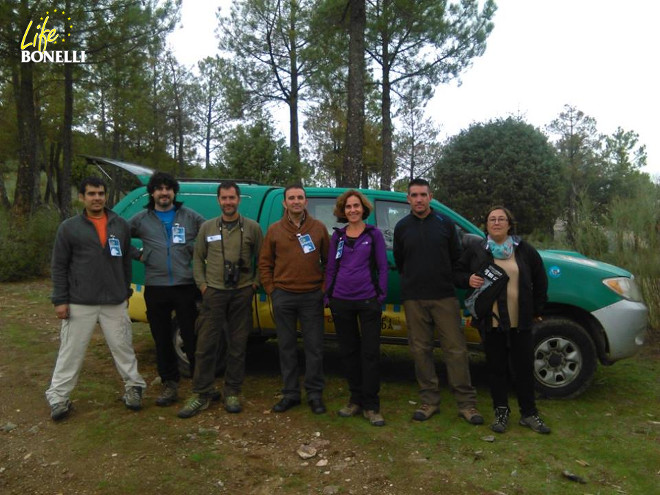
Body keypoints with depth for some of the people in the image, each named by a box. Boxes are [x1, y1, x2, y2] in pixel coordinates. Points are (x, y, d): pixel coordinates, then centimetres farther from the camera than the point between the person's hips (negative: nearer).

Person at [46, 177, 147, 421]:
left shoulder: (120, 225, 6)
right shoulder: (69, 227, 0)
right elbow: (59, 266, 0)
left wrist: (126, 291, 11)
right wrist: (60, 300, -4)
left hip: (115, 302, 2)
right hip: (80, 303, -1)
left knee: (123, 347, 9)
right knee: (71, 351, 6)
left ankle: (134, 387, 23)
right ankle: (58, 397, 19)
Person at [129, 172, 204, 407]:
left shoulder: (190, 217, 4)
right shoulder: (141, 219, 6)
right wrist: (138, 254, 2)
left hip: (186, 287, -2)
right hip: (156, 289, 2)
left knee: (192, 338, 3)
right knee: (162, 340, 10)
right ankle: (170, 385, 23)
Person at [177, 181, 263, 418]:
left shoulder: (252, 227, 2)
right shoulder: (207, 227, 7)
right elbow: (198, 258, 11)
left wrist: (255, 283, -1)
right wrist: (202, 284, 2)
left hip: (242, 292, -1)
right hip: (214, 292, 1)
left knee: (237, 345, 6)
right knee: (206, 344, 1)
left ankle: (232, 393, 19)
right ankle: (201, 394, 12)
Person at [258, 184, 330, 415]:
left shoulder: (319, 228, 3)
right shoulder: (274, 230, 5)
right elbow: (265, 263, 8)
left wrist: (325, 289, 1)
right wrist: (271, 290, 2)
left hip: (312, 296, -1)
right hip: (283, 297, 1)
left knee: (314, 347, 3)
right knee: (286, 347, 9)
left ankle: (315, 394, 17)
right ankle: (290, 393, 22)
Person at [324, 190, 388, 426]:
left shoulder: (374, 234, 2)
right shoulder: (337, 236, 9)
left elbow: (382, 267, 1)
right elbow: (330, 268, 11)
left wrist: (382, 295, -6)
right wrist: (328, 296, 5)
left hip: (368, 301, -3)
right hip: (341, 301, 3)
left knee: (370, 352, -1)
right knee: (348, 351, 10)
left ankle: (371, 406, 9)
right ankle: (356, 399, 24)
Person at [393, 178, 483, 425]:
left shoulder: (445, 223, 4)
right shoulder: (402, 226, 6)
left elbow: (456, 256, 11)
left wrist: (447, 282, 11)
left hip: (444, 296, -1)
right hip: (413, 299, 1)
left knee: (455, 348, -2)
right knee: (421, 350, 5)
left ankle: (467, 403, 8)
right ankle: (429, 401, 16)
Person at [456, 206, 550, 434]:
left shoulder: (524, 250, 5)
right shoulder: (475, 250, 3)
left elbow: (540, 280, 12)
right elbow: (458, 273, 9)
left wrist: (537, 308, 11)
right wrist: (468, 280, -12)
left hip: (520, 320, 1)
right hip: (490, 320, 0)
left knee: (524, 367, 8)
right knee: (497, 368, 7)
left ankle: (529, 413, 23)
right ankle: (501, 412, 20)